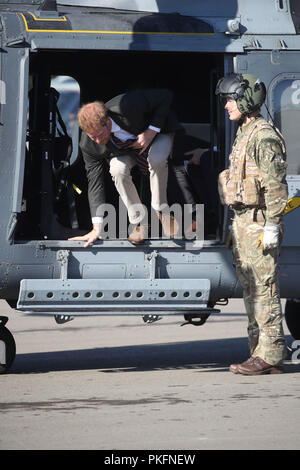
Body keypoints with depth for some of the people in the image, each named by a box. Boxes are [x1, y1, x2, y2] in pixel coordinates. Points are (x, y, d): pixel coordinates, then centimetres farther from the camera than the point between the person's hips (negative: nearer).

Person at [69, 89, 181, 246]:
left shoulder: (128, 106, -42)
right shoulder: (88, 145, -28)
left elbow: (165, 96, -28)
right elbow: (95, 181, -22)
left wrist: (151, 131, -34)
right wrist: (97, 228, -25)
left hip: (157, 131, -2)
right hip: (125, 149, 2)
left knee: (156, 160, -37)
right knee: (117, 170, -31)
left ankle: (162, 212, -14)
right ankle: (139, 223, -13)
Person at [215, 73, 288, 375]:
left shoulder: (264, 136, -13)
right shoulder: (243, 136, 18)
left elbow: (276, 184, -18)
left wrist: (272, 226, -21)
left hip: (259, 222, -10)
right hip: (243, 220, 10)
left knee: (264, 289, -9)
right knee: (250, 290, 10)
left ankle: (270, 356, -8)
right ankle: (260, 353, 13)